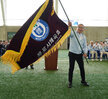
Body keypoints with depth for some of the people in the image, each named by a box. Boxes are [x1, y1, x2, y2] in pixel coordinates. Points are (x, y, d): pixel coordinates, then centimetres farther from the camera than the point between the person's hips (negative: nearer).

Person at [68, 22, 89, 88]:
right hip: (72, 53, -4)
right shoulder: (73, 34, -4)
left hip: (79, 54, 4)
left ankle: (83, 81, 29)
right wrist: (70, 26, -49)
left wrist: (85, 52, -9)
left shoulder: (83, 36, 9)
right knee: (71, 68, 3)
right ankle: (70, 82, 16)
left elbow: (85, 46, 9)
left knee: (82, 68, 11)